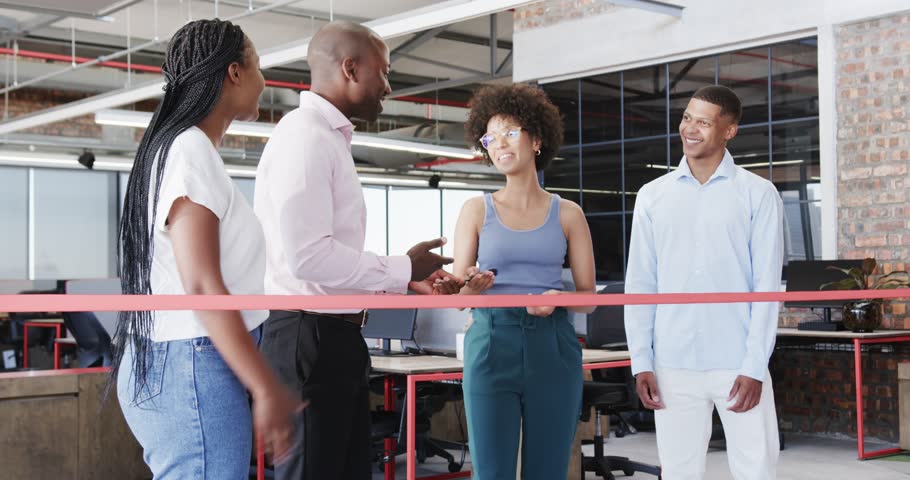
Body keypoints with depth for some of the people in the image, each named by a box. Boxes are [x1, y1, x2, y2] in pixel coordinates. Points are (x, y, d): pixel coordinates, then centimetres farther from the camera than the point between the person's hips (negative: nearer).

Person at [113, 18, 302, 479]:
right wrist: (268, 389, -20)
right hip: (192, 368, -10)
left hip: (171, 363, 10)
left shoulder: (177, 147, 16)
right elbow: (201, 285, -21)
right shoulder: (191, 150, -13)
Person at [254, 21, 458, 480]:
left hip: (333, 335, 10)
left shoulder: (330, 139, 17)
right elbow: (308, 255, -25)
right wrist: (402, 268, -14)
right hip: (307, 337, -10)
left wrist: (404, 277, 12)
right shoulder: (305, 136, -15)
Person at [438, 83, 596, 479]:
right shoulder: (476, 210, 5)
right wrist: (472, 288, -20)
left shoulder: (567, 213, 6)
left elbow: (588, 296, 5)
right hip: (491, 346, -1)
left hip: (553, 348, 1)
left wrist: (558, 299, -16)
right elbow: (456, 294, 3)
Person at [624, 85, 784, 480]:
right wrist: (641, 361, 0)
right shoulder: (652, 196, 7)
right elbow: (640, 284, 6)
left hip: (739, 365, -2)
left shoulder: (758, 194, 1)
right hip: (673, 366, 2)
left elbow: (767, 285, -3)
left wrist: (754, 366, -9)